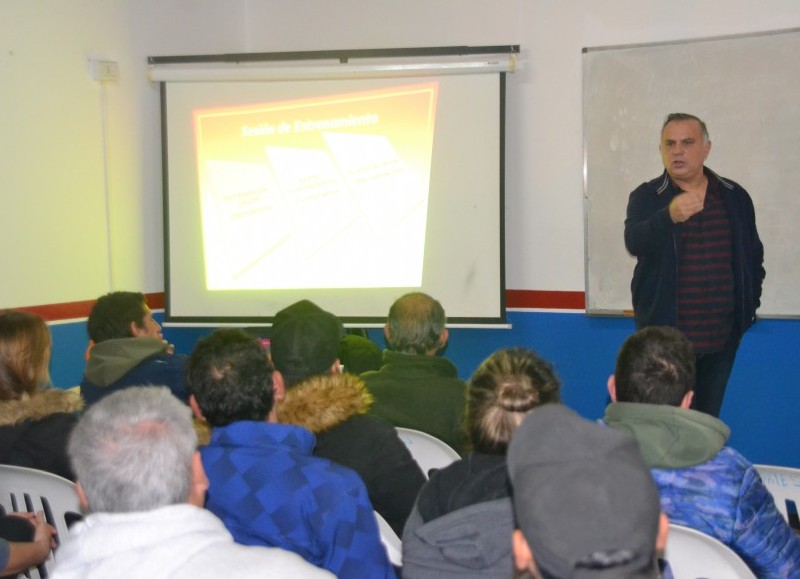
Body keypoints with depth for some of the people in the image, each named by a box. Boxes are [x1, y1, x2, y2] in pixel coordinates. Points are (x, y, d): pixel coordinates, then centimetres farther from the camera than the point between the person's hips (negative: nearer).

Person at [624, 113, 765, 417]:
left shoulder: (735, 197, 8)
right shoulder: (645, 198, -3)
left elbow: (754, 255, 17)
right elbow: (634, 242, -22)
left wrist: (750, 300, 6)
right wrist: (669, 216, -40)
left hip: (722, 337, 3)